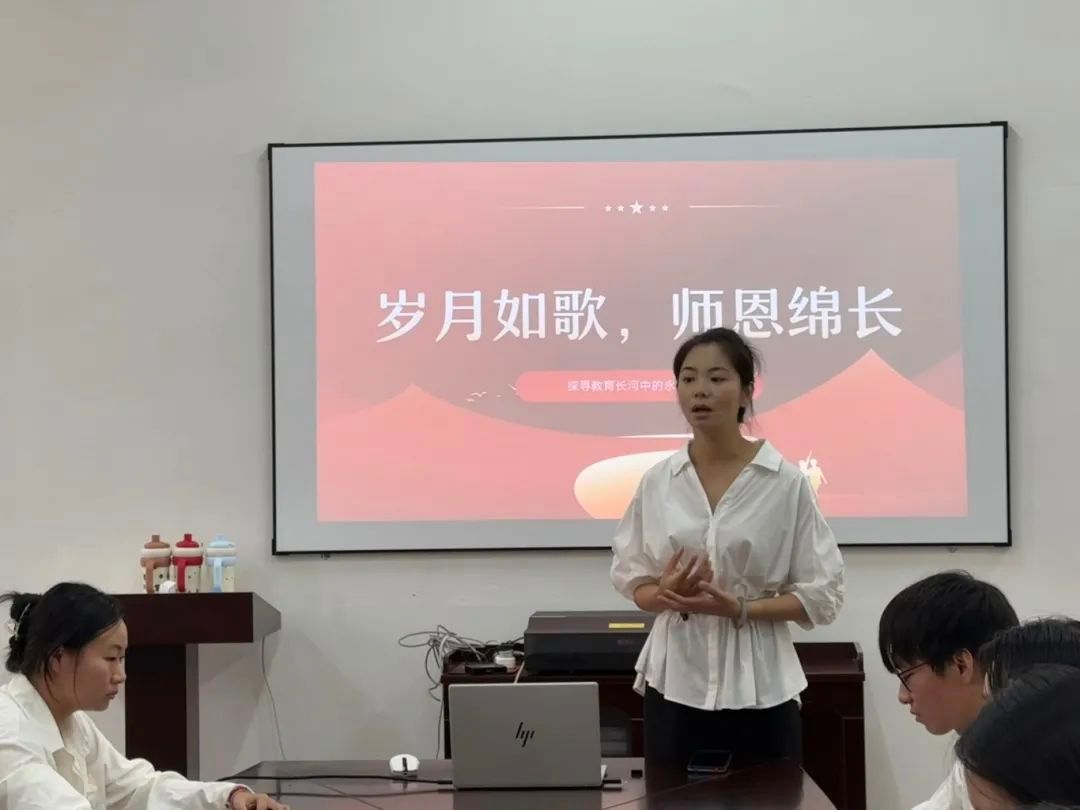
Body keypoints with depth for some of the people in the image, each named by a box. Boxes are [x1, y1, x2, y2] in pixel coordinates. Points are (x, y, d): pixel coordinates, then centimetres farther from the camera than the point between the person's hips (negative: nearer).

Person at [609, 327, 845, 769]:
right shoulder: (657, 481, 3)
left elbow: (822, 593, -3)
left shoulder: (785, 481, -4)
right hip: (675, 686, 2)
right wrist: (666, 594, -13)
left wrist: (740, 609, -16)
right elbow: (632, 579, 9)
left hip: (759, 691, -2)